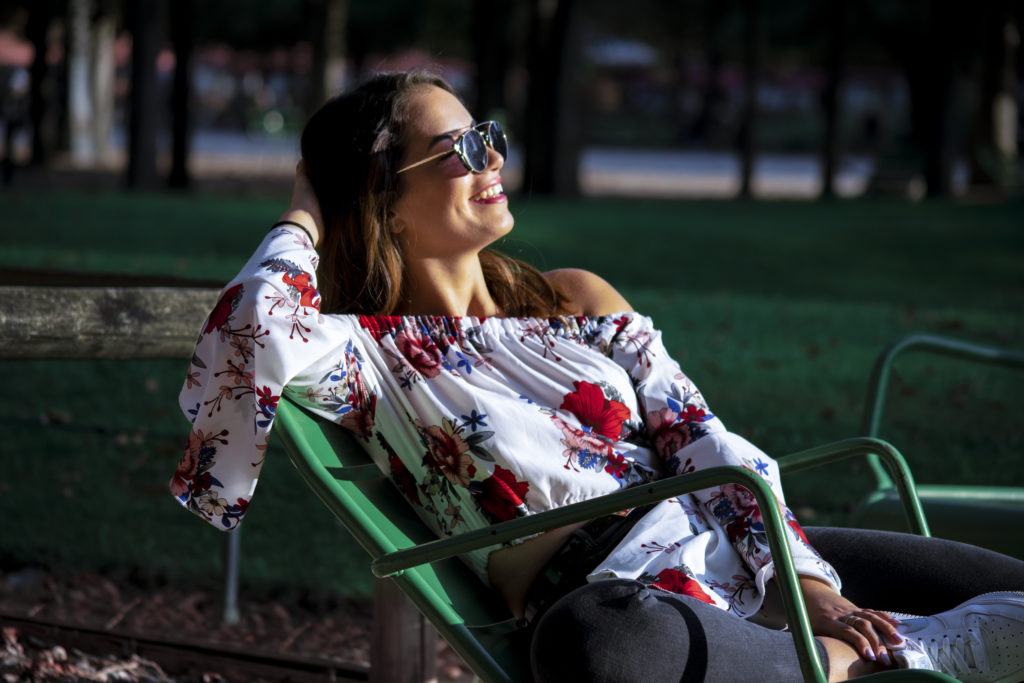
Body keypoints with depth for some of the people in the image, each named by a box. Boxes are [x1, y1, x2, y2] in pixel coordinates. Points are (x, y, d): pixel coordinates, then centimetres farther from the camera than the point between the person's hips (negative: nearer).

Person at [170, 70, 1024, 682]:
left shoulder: (577, 299, 21)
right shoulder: (371, 353, 5)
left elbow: (704, 444, 12)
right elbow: (255, 333, -18)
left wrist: (807, 581, -5)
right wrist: (305, 221, 5)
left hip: (727, 544, 5)